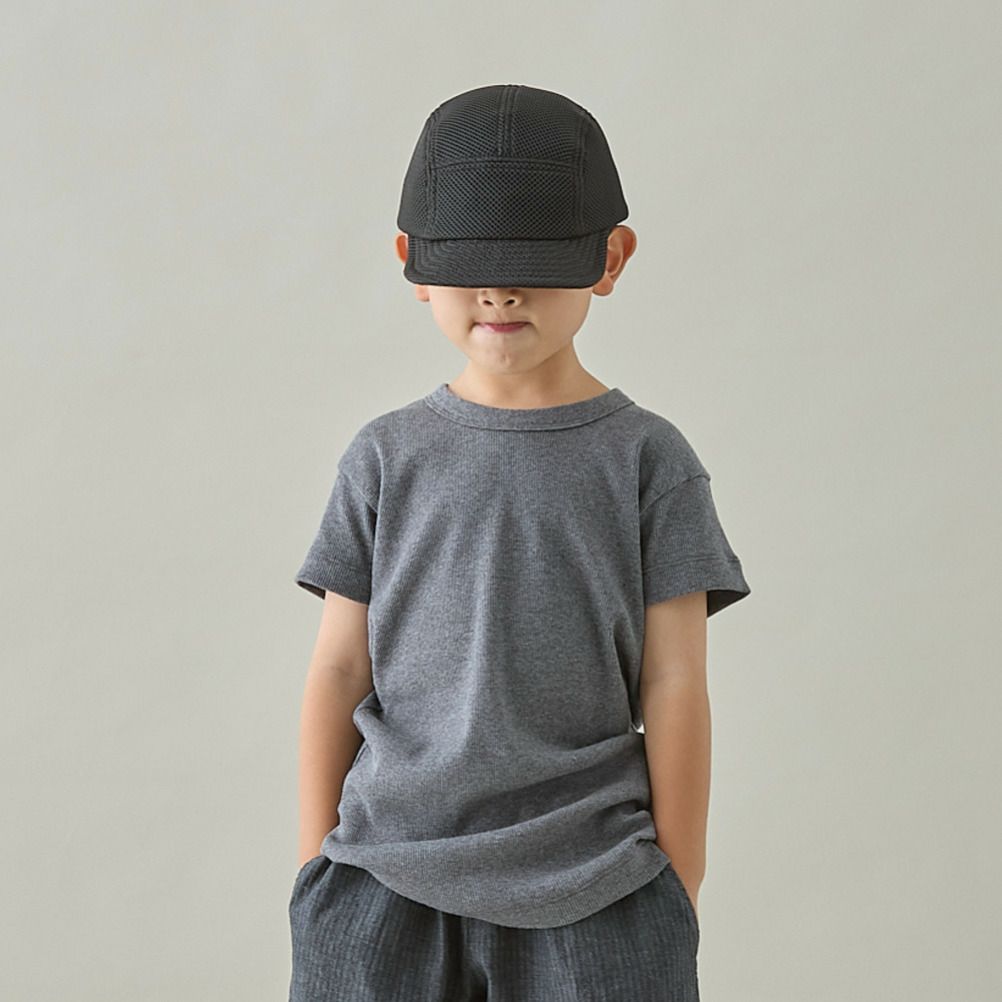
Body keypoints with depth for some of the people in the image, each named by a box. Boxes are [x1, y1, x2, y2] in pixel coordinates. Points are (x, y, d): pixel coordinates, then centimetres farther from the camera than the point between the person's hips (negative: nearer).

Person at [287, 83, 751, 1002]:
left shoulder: (646, 459, 0)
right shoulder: (387, 458, 4)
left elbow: (673, 683, 0)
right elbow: (341, 667, 6)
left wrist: (679, 890, 1)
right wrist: (316, 863, 6)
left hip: (591, 893, -1)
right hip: (386, 881, 1)